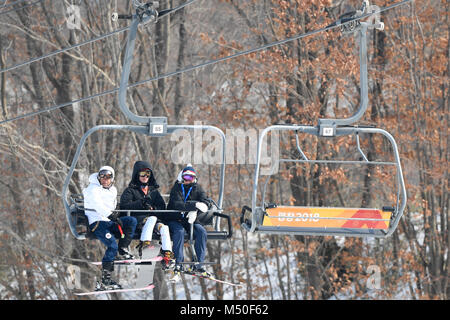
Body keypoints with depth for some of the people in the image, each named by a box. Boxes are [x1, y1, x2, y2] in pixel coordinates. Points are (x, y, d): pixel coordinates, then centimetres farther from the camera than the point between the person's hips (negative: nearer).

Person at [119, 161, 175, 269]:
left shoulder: (154, 191, 25)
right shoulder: (130, 190, 12)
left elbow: (162, 206, 14)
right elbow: (124, 206, -5)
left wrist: (153, 208, -8)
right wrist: (141, 203, -17)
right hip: (136, 221, -3)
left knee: (164, 227, -29)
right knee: (152, 218, -36)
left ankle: (167, 255, -41)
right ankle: (144, 244, -50)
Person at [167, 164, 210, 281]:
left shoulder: (197, 188, 9)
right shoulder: (176, 188, -3)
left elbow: (205, 203, -7)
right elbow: (177, 204, -22)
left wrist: (194, 211, -26)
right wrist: (195, 205, -31)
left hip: (189, 219, 4)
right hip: (174, 219, -4)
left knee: (201, 231, -23)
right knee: (179, 231, -34)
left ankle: (198, 265, -22)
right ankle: (178, 265, -36)